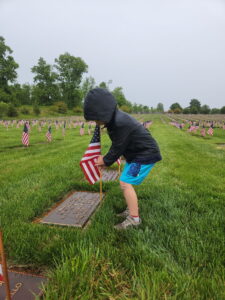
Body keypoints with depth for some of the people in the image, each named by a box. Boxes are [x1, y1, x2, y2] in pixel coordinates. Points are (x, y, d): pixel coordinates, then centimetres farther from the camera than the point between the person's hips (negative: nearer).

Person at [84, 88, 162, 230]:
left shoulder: (121, 123, -29)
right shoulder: (114, 119, 2)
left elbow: (118, 148, -21)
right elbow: (116, 145, 11)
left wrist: (106, 161, -5)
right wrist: (106, 159, 4)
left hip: (145, 154, -10)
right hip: (136, 153, 10)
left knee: (125, 183, -11)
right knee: (126, 182, 13)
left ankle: (134, 218, 0)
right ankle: (131, 210, 28)